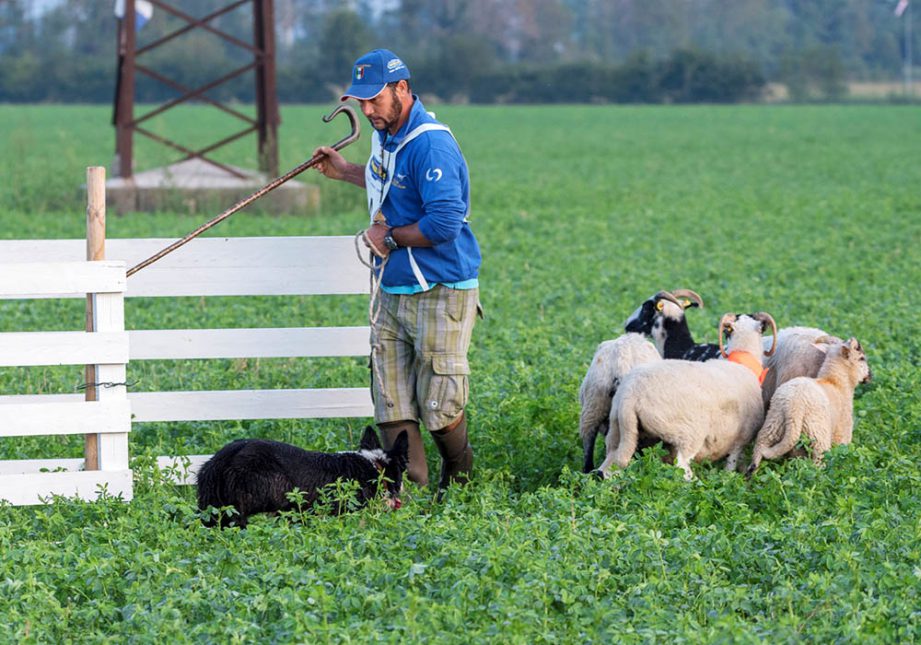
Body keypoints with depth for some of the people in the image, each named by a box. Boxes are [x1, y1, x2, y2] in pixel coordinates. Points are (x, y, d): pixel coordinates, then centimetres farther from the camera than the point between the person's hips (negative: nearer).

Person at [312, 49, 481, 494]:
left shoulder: (430, 145, -19)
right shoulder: (386, 135, 12)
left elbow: (444, 223, -26)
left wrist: (390, 236, -13)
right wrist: (345, 172, 27)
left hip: (440, 294, -9)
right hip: (393, 292, 9)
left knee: (438, 406, -2)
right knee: (392, 407, 1)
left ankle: (458, 480, 22)